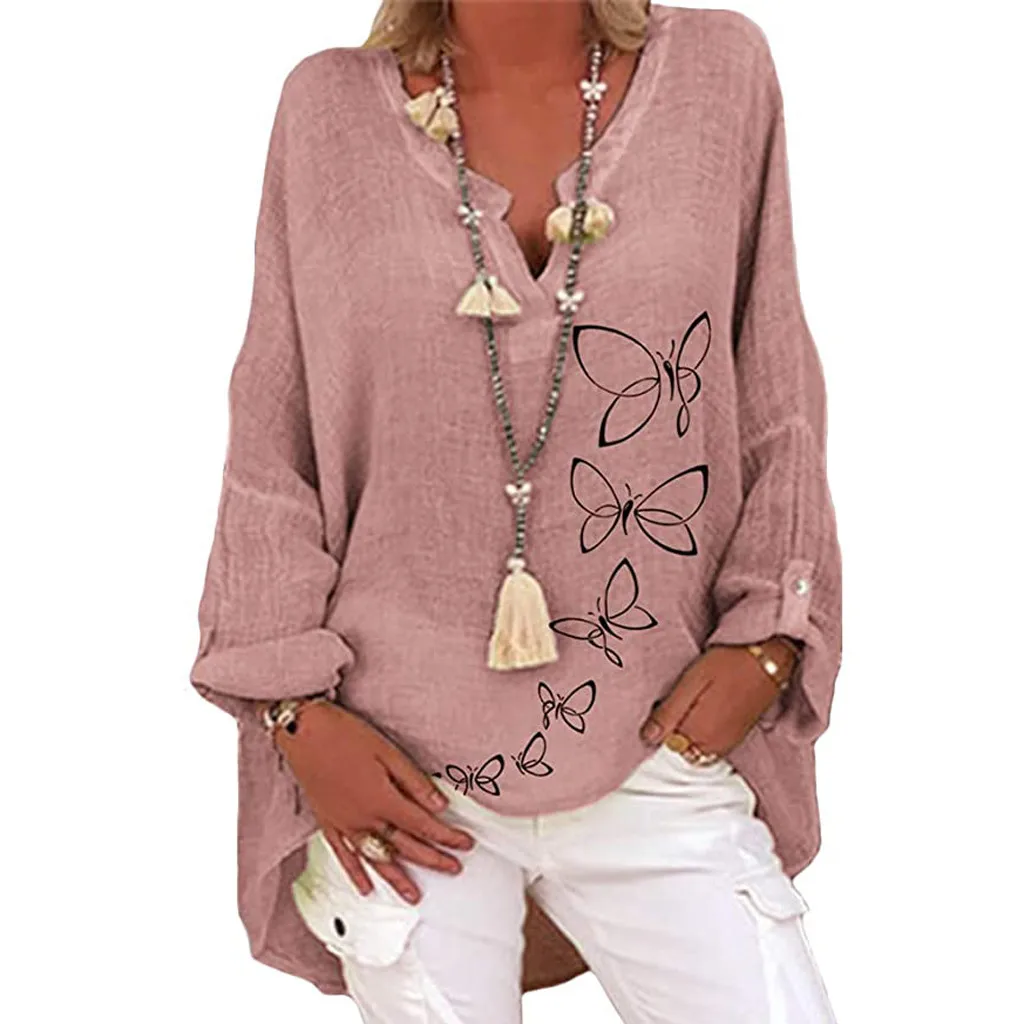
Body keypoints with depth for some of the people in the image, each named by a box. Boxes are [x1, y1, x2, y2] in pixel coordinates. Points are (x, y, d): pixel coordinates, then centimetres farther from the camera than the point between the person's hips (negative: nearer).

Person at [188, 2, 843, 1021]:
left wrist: (765, 640, -2)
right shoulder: (328, 106, 1)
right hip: (397, 772, 0)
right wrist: (296, 707, -3)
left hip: (656, 753, 1)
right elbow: (270, 443, 3)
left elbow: (778, 409, 7)